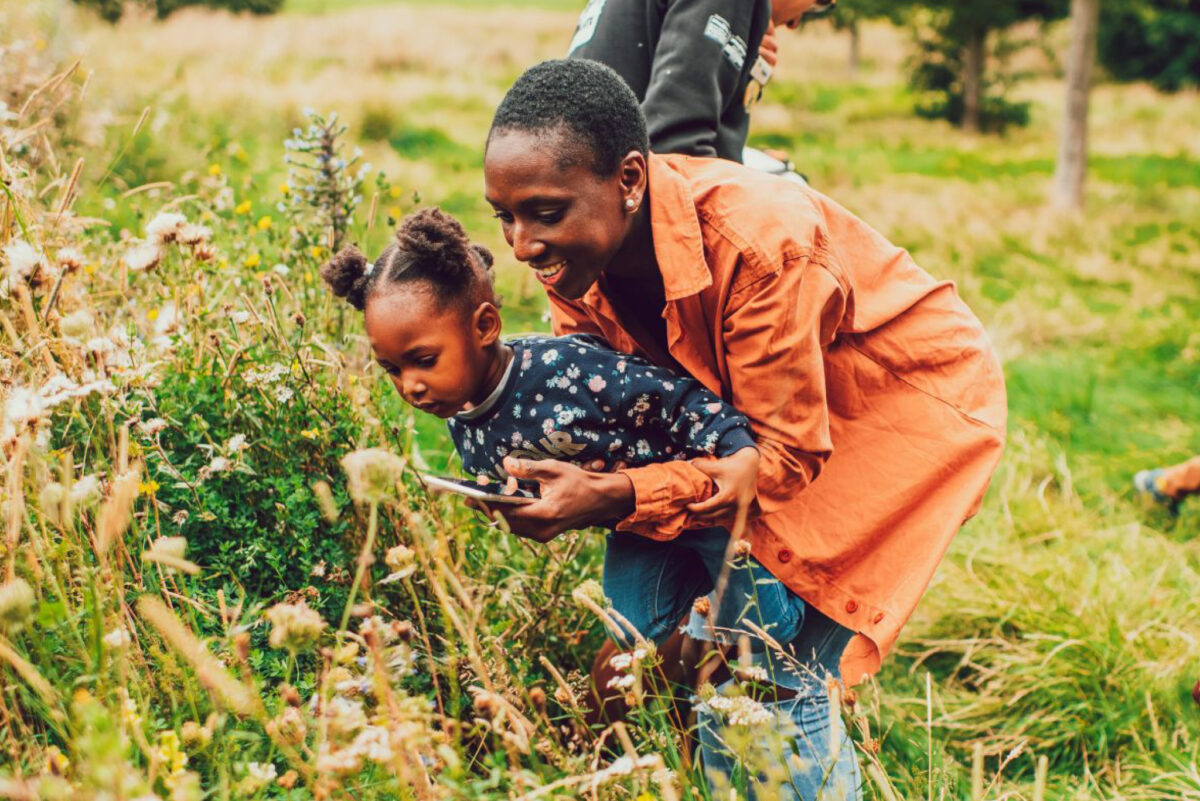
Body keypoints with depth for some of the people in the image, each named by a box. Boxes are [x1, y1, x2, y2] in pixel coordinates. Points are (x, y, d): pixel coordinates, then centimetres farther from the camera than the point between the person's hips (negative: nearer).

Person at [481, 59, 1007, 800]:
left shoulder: (757, 242, -36)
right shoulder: (579, 250, -15)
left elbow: (785, 454, -29)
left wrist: (616, 499, -38)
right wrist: (547, 480, -26)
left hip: (913, 399, -7)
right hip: (749, 403, 7)